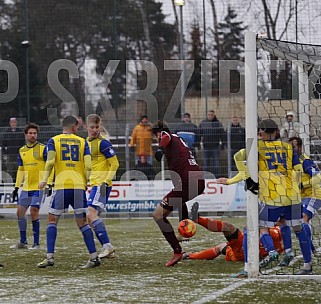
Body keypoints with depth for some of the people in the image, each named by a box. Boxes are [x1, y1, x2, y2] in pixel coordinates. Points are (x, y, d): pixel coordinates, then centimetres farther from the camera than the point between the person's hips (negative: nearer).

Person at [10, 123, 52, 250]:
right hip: (26, 187, 6)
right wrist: (16, 187, 15)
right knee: (20, 212, 6)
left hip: (39, 187, -6)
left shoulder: (43, 149, -5)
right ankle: (23, 242, 17)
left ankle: (36, 243, -4)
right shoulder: (21, 151, 12)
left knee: (34, 212, -12)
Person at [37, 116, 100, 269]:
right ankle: (94, 257, 3)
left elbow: (50, 161, -10)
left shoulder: (53, 141, 5)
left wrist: (45, 180, -4)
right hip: (79, 187, 2)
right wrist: (86, 182, 11)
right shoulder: (82, 142, 9)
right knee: (82, 222, 9)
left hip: (61, 186, -2)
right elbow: (88, 166, -1)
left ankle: (50, 257, -4)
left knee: (52, 220, 7)